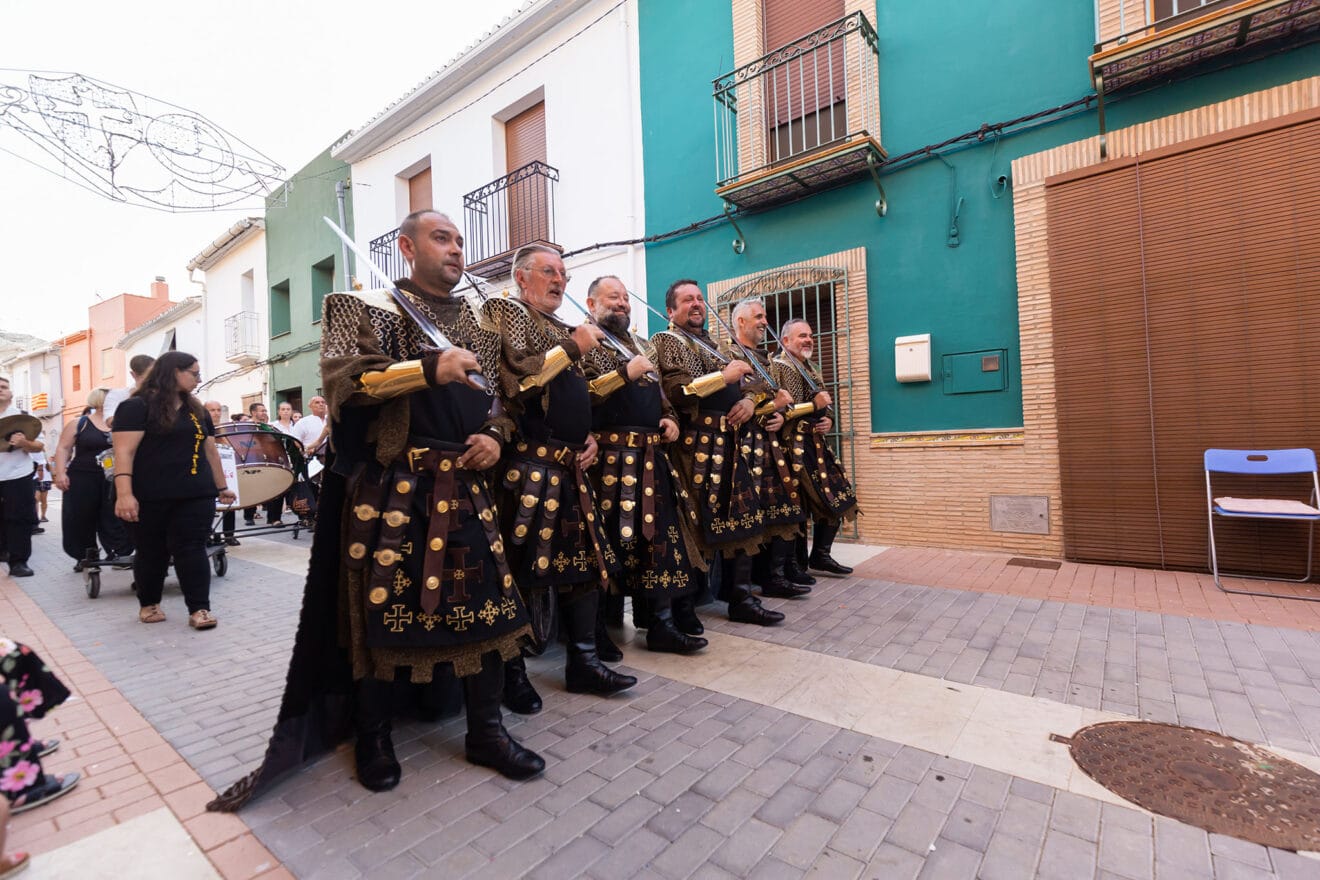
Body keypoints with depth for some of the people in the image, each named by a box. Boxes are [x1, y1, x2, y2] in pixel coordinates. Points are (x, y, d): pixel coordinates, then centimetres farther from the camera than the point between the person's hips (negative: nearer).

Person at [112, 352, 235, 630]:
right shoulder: (137, 406, -5)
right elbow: (124, 452, -13)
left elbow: (210, 451, 20)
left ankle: (199, 608, 0)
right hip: (151, 498, -4)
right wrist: (124, 493, -22)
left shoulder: (196, 409, 15)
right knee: (152, 552, 10)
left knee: (192, 549, 0)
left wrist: (221, 487, 21)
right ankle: (148, 604, 29)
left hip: (196, 495, 4)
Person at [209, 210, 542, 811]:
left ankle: (486, 731, 21)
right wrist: (429, 369, -23)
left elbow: (500, 400, 21)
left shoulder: (476, 325, 17)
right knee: (380, 608, 4)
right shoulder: (365, 308, 3)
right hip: (389, 486, -4)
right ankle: (372, 737, 27)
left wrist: (495, 437, 0)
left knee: (487, 601, 4)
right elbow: (341, 380, -13)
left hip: (465, 485, 5)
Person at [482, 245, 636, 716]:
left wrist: (589, 436, 8)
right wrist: (573, 348, -11)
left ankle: (583, 662, 22)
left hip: (572, 466, 8)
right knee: (523, 566, -1)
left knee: (586, 560, 10)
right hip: (529, 464, -8)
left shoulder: (562, 329, 22)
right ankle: (512, 671, 17)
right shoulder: (505, 312, -1)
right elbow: (514, 379, -17)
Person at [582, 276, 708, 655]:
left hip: (650, 456, 8)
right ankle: (595, 630, 13)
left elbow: (657, 393, 29)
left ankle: (661, 624, 17)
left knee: (660, 535, 7)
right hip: (609, 457, -7)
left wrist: (669, 418, 9)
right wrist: (625, 373, -16)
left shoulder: (638, 344, 24)